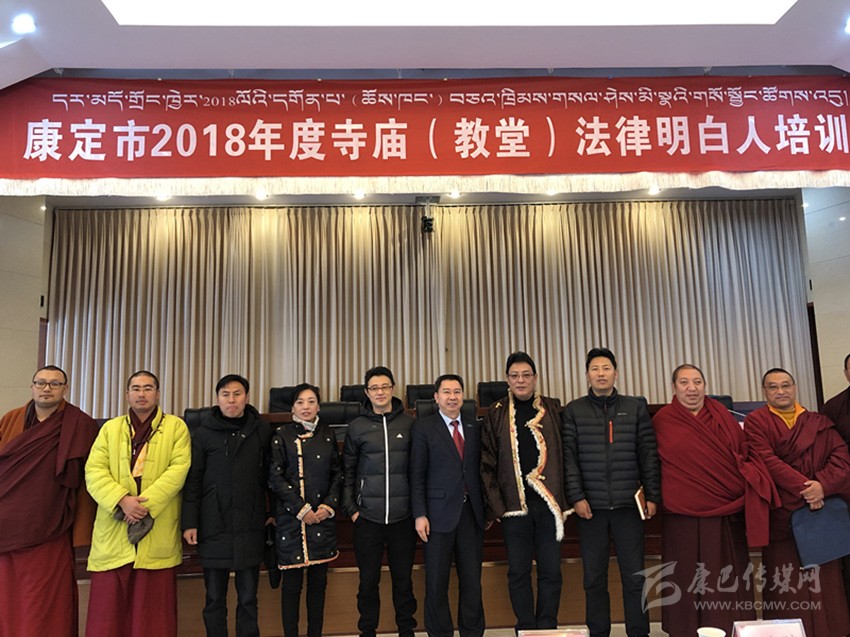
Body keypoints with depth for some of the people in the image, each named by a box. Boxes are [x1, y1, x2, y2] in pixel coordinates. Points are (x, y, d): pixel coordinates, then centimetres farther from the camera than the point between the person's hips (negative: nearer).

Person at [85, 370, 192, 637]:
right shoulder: (110, 428, 14)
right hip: (113, 533, 2)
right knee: (109, 607, 6)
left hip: (158, 533, -2)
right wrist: (122, 500, -13)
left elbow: (179, 468, -5)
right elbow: (94, 471, 3)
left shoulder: (176, 427, 6)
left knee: (153, 609, 4)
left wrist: (147, 502, -16)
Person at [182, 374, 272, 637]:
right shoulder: (204, 432, 2)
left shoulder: (262, 430, 4)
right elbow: (192, 481, 2)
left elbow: (269, 475, 8)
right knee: (215, 598, 8)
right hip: (214, 526, -1)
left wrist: (272, 513, 5)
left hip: (250, 527, 1)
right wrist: (189, 523, -3)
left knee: (248, 598, 8)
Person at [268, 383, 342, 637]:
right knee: (292, 583, 1)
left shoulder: (327, 434, 8)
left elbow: (337, 473, 10)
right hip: (290, 518, -3)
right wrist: (301, 510, -10)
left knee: (318, 581, 8)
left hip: (322, 517, 3)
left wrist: (329, 505, -4)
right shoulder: (282, 435, 0)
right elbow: (275, 477, -5)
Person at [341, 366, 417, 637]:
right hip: (367, 517, 0)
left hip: (402, 516, 0)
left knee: (403, 578, 10)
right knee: (368, 579, 9)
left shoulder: (409, 423, 3)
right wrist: (350, 508, 1)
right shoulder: (357, 426, 2)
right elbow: (347, 471, 7)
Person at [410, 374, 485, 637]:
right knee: (437, 582, 6)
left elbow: (478, 469, 12)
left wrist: (486, 508, 7)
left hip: (471, 513, 3)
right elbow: (417, 475, -4)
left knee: (472, 580, 9)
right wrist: (420, 514, -10)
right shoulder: (424, 428, -1)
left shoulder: (473, 428, 11)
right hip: (439, 513, -3)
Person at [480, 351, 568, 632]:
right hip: (513, 503, 0)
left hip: (549, 502, 1)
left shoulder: (552, 410, 8)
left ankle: (547, 628, 19)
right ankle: (526, 629, 20)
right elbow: (488, 463, 3)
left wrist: (563, 498, 1)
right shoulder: (496, 414, 5)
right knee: (518, 572, 6)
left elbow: (564, 456, 8)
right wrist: (494, 504, -5)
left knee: (550, 570, 5)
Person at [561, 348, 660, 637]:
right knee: (594, 577, 7)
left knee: (634, 575, 5)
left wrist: (652, 495, 1)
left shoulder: (635, 408, 7)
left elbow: (648, 455, 6)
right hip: (590, 505, 0)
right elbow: (568, 457, -1)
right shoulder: (573, 410, 4)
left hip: (628, 504, 1)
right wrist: (576, 496, -8)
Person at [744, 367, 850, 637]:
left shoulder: (819, 423, 13)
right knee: (787, 587, -1)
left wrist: (823, 484, -16)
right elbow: (768, 461, -9)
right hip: (781, 514, -3)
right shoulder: (756, 422, 2)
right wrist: (803, 487, -19)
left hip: (823, 509, 3)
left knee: (824, 583, 4)